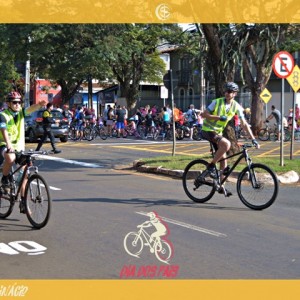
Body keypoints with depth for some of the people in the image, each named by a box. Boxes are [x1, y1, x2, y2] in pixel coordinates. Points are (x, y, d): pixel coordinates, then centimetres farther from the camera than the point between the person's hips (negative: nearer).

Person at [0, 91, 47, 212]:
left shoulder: (21, 112, 2)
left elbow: (31, 109, -18)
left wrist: (39, 105, -42)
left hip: (19, 146, 5)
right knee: (10, 158, -39)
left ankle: (23, 202, 5)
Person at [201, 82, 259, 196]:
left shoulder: (237, 107, -2)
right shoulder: (217, 102, -14)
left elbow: (244, 124, -2)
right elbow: (204, 114, -13)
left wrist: (253, 139, -9)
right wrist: (218, 117, -25)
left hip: (218, 132, 6)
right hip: (208, 130, -6)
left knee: (223, 158, 3)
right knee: (226, 144, -31)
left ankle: (221, 185, 13)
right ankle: (211, 166, -18)